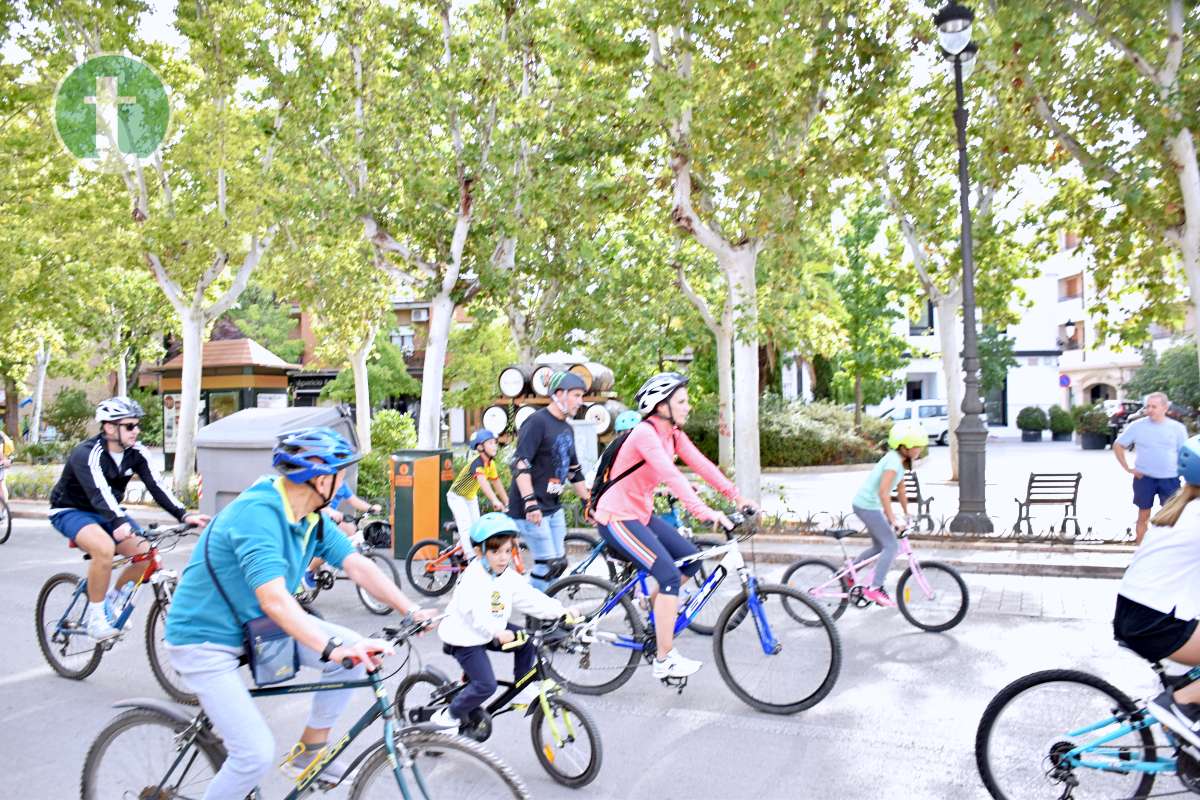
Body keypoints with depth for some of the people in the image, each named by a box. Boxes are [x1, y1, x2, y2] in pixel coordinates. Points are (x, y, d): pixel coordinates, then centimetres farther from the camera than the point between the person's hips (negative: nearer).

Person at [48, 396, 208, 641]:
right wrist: (119, 523, -59)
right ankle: (95, 616, -17)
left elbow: (155, 486, -19)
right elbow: (99, 492, -43)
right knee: (104, 547, -35)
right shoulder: (87, 453, -27)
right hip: (70, 511, -6)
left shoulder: (135, 453, -9)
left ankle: (114, 601, 13)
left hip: (107, 512, 6)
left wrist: (183, 515, -34)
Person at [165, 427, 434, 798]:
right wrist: (331, 649, -47)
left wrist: (412, 610, -18)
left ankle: (310, 750, 10)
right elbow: (274, 601, -40)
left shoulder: (311, 518, -4)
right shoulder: (257, 512, -30)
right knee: (257, 753, -15)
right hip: (204, 639, -8)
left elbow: (359, 566, -8)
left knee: (356, 649, -7)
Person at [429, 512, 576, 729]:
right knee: (486, 685, -16)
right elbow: (475, 613, -34)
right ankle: (448, 716, 2)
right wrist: (497, 633, -47)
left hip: (491, 631, 8)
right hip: (465, 637, -8)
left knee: (526, 640, -2)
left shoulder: (509, 577, 2)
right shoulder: (474, 578, -23)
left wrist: (560, 610, -14)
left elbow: (530, 598, -3)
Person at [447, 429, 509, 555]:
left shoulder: (490, 463, -6)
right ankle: (470, 556, -20)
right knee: (466, 527, -20)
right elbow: (482, 481, -48)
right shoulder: (477, 462, -32)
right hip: (457, 497, -8)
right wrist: (495, 501, -60)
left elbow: (497, 483, 0)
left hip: (471, 497, 8)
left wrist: (507, 503, -4)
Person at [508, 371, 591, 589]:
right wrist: (530, 502, -30)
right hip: (531, 508, -9)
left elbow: (574, 471, 22)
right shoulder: (538, 421, -13)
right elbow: (520, 464, -22)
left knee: (559, 563, 9)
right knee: (547, 564, -11)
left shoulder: (567, 429, 13)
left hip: (553, 507, 9)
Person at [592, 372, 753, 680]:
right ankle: (665, 660, -6)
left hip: (641, 514, 9)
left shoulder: (672, 433, 5)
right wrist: (704, 512, -42)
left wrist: (737, 496, -7)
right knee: (670, 576, -15)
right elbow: (671, 476, -34)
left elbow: (701, 464, 1)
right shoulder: (645, 433, -22)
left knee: (691, 559, 5)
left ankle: (655, 606, 23)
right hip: (617, 519, -9)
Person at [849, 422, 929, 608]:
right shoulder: (894, 461, -21)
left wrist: (906, 514, 24)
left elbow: (901, 490, 18)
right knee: (891, 546, -10)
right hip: (867, 506, -10)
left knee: (879, 547, 19)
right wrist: (893, 520, -29)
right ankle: (874, 588, -8)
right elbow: (883, 492, -29)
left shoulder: (900, 460, 9)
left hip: (868, 505, 10)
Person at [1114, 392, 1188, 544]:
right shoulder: (1137, 426, -4)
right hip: (1144, 478, 0)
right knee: (1143, 515, 10)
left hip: (1170, 479, 0)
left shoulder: (1177, 428, -2)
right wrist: (1128, 468, -1)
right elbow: (1118, 446, 5)